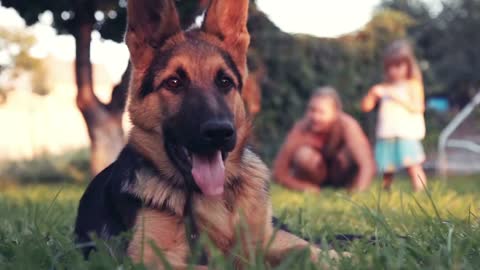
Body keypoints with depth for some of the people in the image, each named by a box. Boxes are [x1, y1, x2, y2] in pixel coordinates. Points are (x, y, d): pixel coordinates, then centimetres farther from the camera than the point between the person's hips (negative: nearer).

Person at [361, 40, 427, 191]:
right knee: (387, 171, 8)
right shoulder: (384, 87, 14)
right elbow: (366, 107, 11)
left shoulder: (413, 84, 4)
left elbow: (417, 108, -9)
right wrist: (373, 94, -8)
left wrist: (397, 97, -16)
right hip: (386, 135, 4)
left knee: (413, 167, -15)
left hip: (407, 134, -4)